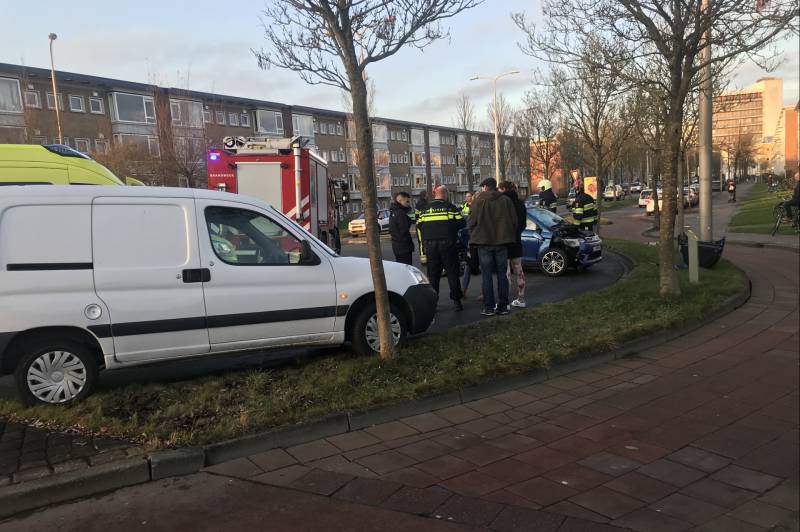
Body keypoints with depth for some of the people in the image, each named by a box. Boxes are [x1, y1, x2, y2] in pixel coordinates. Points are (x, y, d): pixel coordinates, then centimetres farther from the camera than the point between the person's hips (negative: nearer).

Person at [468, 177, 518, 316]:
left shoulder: (478, 201, -8)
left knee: (487, 275, 2)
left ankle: (489, 307, 2)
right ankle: (503, 306, 12)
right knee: (502, 274, 10)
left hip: (484, 243, -3)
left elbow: (471, 223, -7)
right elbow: (514, 221, 3)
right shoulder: (506, 200, 1)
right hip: (501, 242, 3)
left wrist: (474, 236, 11)